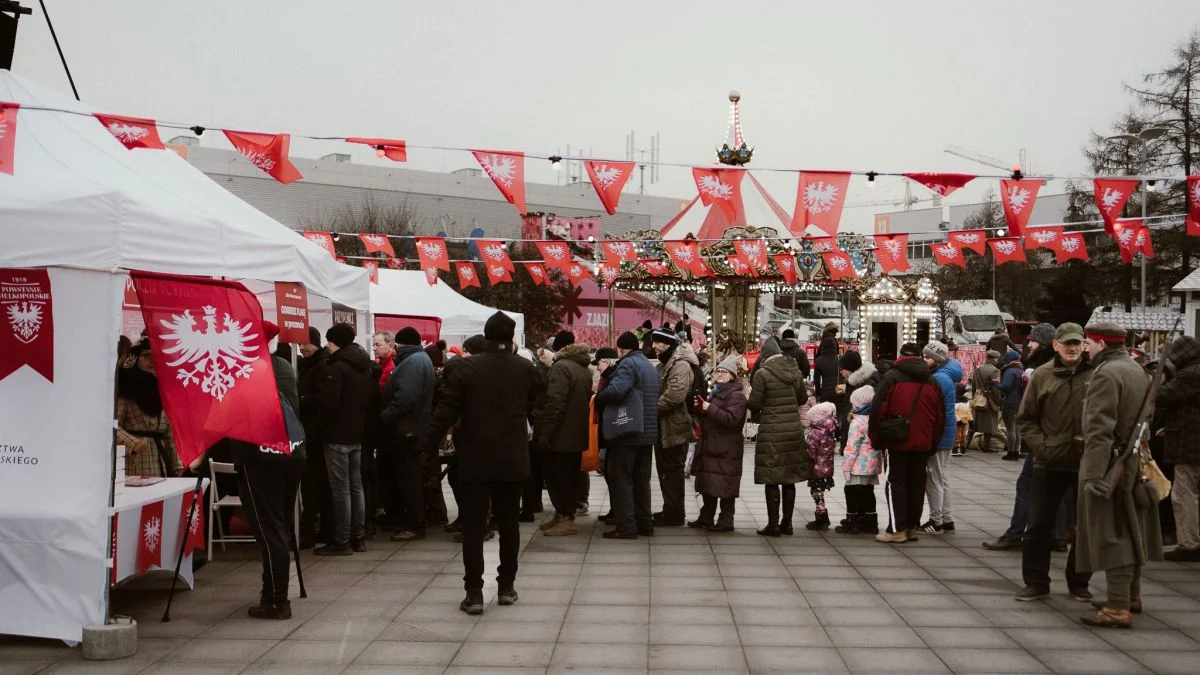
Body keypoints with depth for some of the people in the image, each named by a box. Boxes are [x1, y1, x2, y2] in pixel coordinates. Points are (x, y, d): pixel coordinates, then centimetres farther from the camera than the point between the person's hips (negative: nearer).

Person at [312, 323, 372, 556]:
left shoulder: (336, 367, -17)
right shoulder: (364, 367, 12)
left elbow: (328, 402, -20)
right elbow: (370, 399, 17)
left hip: (338, 434, -9)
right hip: (357, 433, 9)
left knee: (340, 488, -5)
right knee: (356, 486, 13)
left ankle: (341, 541, -1)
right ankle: (358, 537, 17)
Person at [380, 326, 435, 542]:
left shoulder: (413, 362, -15)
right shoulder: (420, 359, 19)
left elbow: (404, 396, -26)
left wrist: (385, 416, -20)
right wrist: (389, 416, 16)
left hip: (406, 429, -11)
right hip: (412, 428, 11)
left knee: (408, 478, -6)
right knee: (409, 477, 15)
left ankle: (415, 526, -3)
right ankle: (413, 521, 22)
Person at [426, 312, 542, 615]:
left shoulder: (467, 367, -9)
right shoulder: (525, 369, -3)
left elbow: (447, 409, -8)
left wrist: (429, 442, -1)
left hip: (475, 459, -2)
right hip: (513, 459, 2)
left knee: (473, 526, 3)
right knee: (508, 524, 13)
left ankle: (474, 592, -1)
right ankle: (507, 586, 19)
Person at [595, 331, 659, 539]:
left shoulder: (628, 363, -12)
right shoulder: (649, 365, 17)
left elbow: (616, 390, -28)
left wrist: (597, 398, -10)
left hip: (626, 433, -9)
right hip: (648, 433, 9)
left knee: (621, 478, -3)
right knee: (642, 479, 14)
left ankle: (626, 525, -4)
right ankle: (644, 523, 17)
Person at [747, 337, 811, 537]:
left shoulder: (762, 374, -11)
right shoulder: (794, 371, 6)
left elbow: (754, 403, -10)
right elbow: (803, 398, 16)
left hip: (771, 431, -5)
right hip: (794, 429, 5)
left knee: (771, 480, 1)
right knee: (789, 479, 12)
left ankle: (773, 524, 2)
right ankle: (787, 522, 17)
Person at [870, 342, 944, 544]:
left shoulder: (892, 376, -3)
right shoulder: (931, 381, 12)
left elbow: (878, 408, -9)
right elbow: (940, 416, 13)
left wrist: (876, 439, -1)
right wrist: (933, 443, 18)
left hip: (899, 441, -4)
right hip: (923, 443, 4)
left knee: (896, 483, 0)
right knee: (917, 483, 11)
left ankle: (897, 529, -3)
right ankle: (913, 527, 16)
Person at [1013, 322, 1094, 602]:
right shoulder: (1042, 375, -1)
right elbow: (1026, 418, 5)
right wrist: (1041, 445, -6)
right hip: (1049, 463, 1)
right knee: (1038, 525, 5)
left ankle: (1079, 583, 25)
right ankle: (1036, 582, 17)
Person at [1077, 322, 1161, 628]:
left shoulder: (1106, 374, -18)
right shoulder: (1138, 370, 13)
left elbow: (1100, 429, -24)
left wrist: (1093, 474, -27)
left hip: (1110, 464, -10)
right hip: (1136, 463, 10)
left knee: (1112, 535, -7)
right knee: (1130, 531, 19)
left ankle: (1117, 609, -7)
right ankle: (1131, 595, 31)